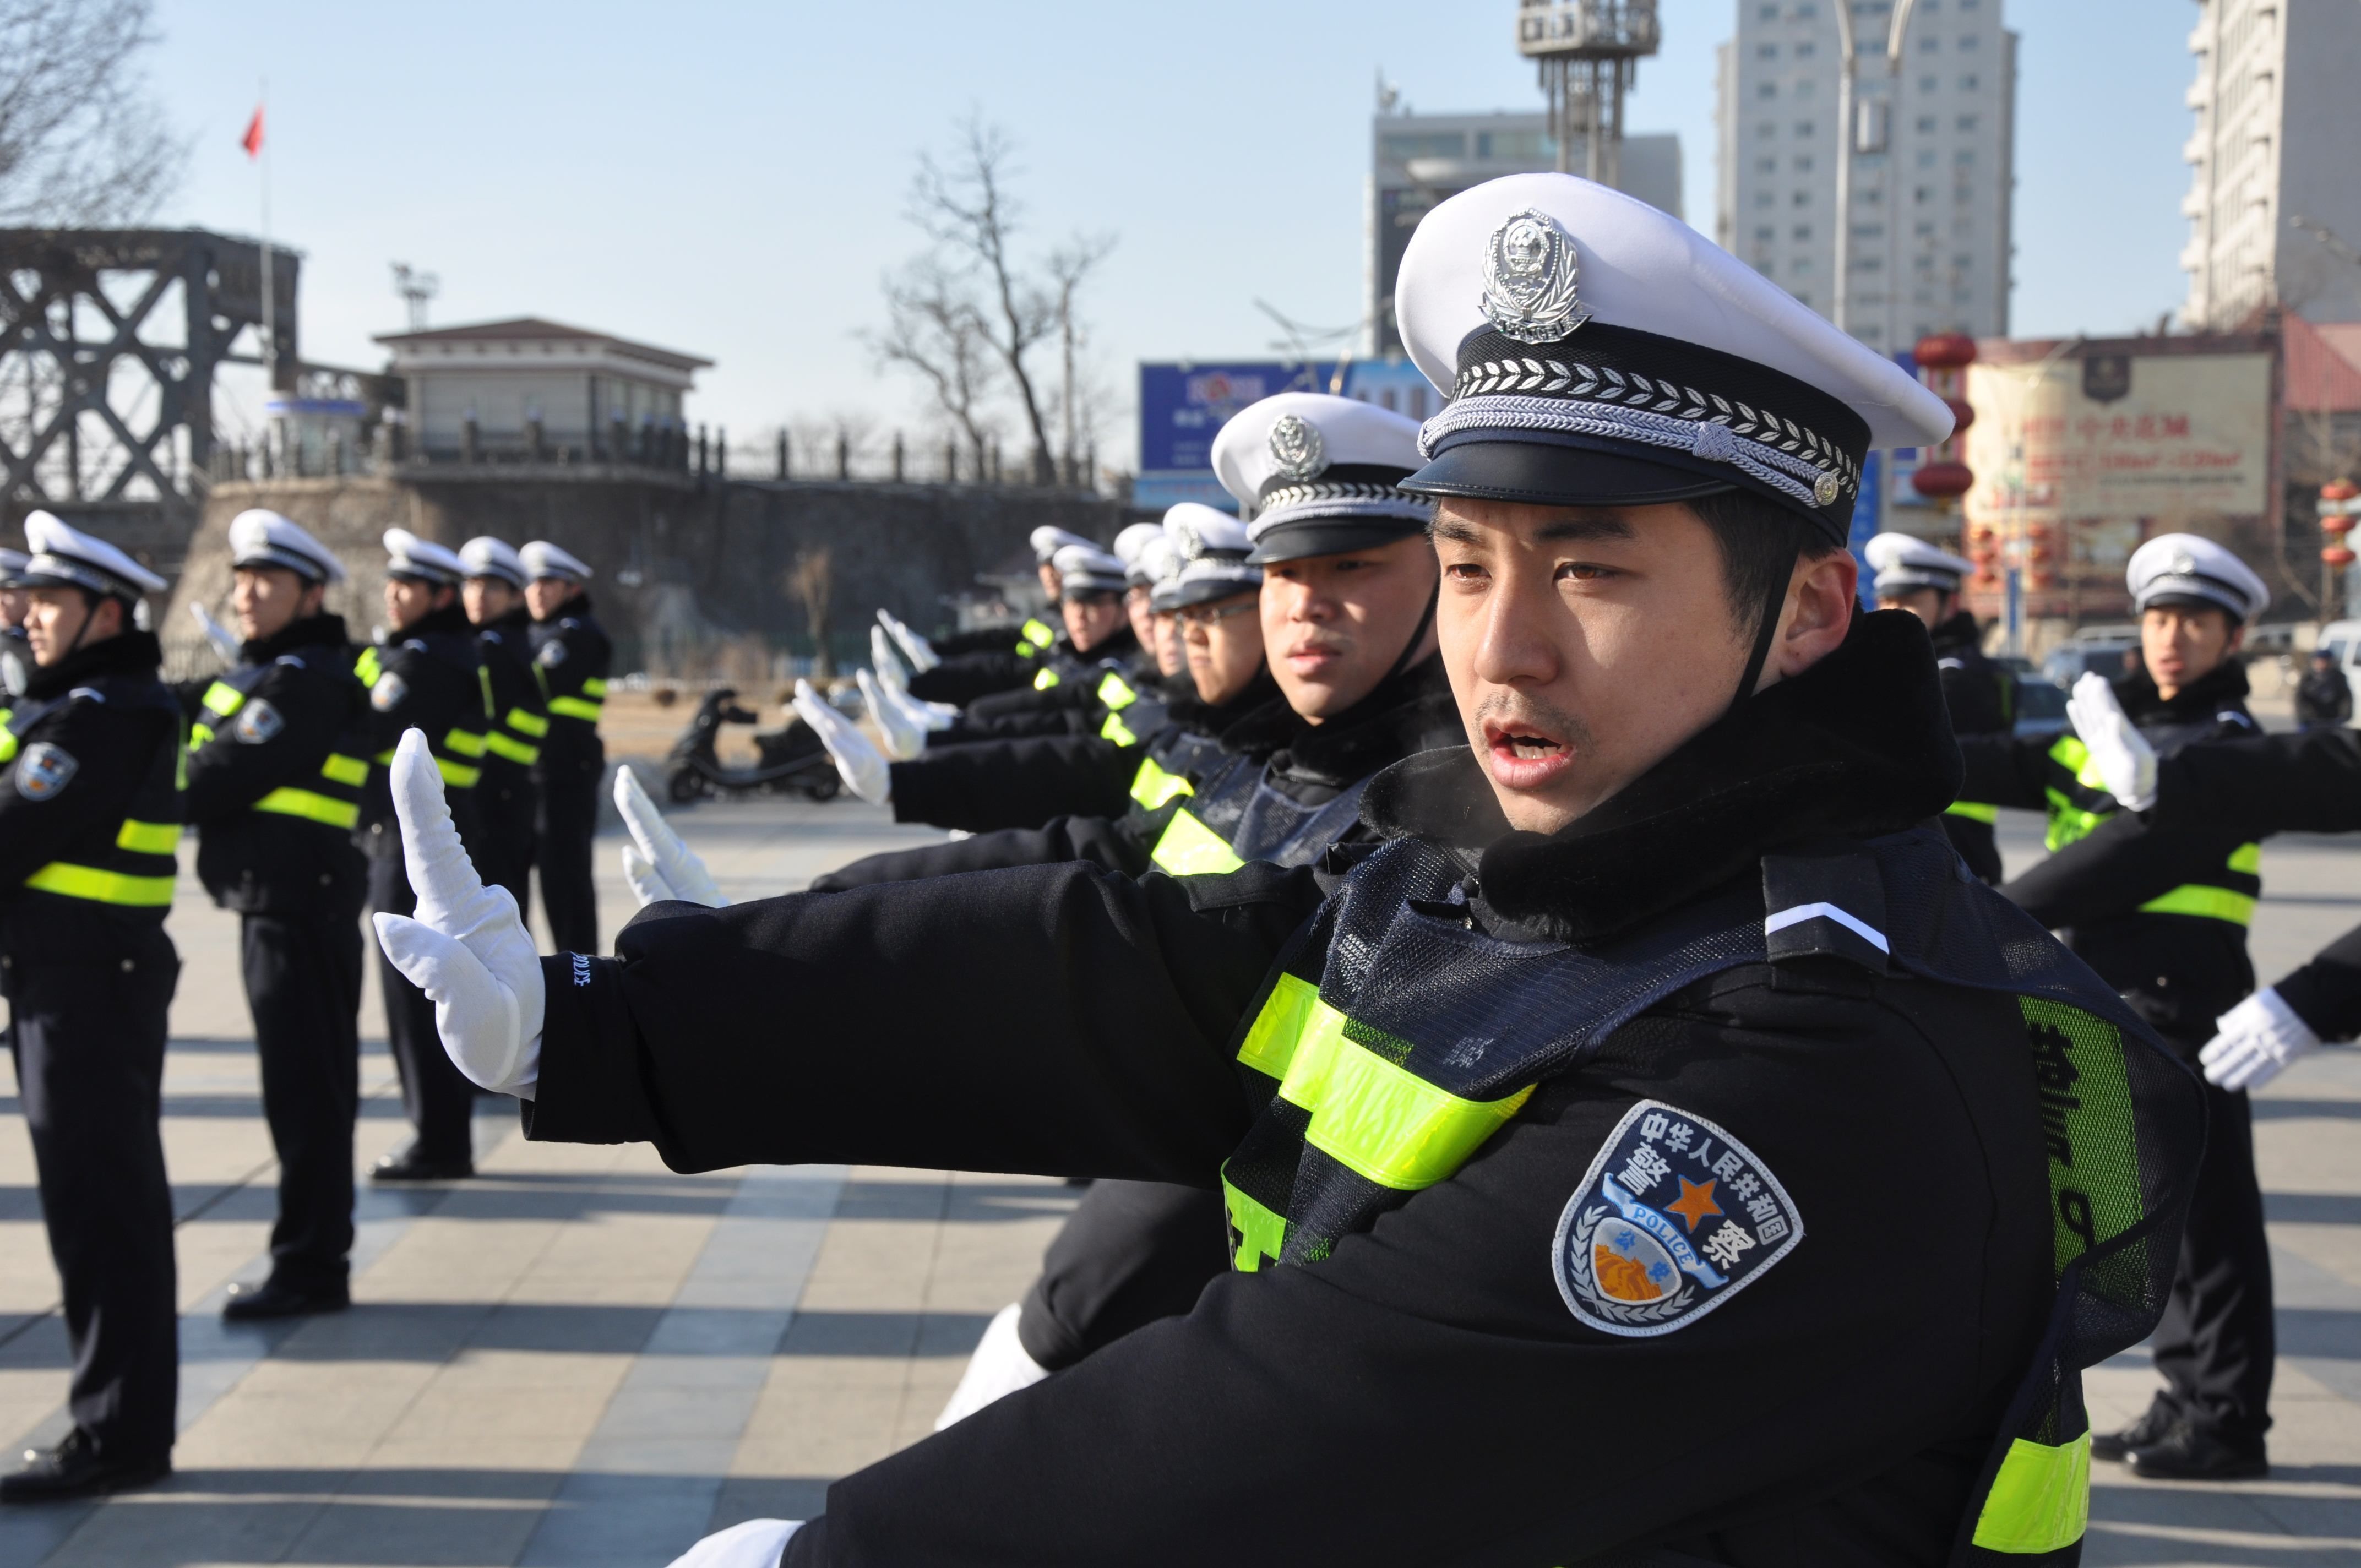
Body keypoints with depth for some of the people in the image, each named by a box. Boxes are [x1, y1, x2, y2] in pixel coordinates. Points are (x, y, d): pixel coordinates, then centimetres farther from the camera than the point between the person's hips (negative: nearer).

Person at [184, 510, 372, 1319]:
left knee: (306, 1092, -3)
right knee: (306, 1089, 15)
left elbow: (223, 781, -20)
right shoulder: (261, 674, 17)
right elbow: (202, 754, 13)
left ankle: (310, 1267, 4)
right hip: (276, 901, 10)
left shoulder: (304, 681, -15)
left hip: (299, 905, -10)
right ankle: (313, 1259, 24)